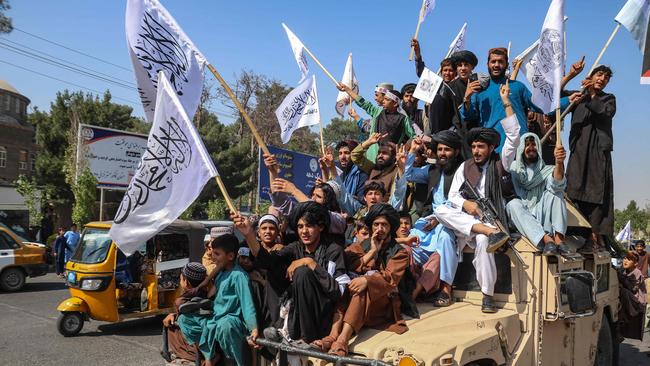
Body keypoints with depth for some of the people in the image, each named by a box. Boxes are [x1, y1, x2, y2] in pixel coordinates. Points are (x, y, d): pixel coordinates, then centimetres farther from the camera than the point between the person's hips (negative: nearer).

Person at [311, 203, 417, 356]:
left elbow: (390, 278, -13)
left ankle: (342, 340, -50)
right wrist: (372, 251, -6)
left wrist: (367, 280, -32)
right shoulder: (362, 246, 17)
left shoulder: (399, 252, 7)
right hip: (362, 299, 3)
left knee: (360, 288, -33)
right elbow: (350, 268, -2)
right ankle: (333, 335, -44)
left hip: (384, 300, -3)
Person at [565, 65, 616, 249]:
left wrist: (592, 96, -10)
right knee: (576, 189, -8)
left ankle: (596, 233, -12)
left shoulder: (608, 98, 19)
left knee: (598, 190, -9)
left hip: (599, 149, 0)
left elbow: (608, 112, -2)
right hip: (579, 148, 0)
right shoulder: (578, 96, 21)